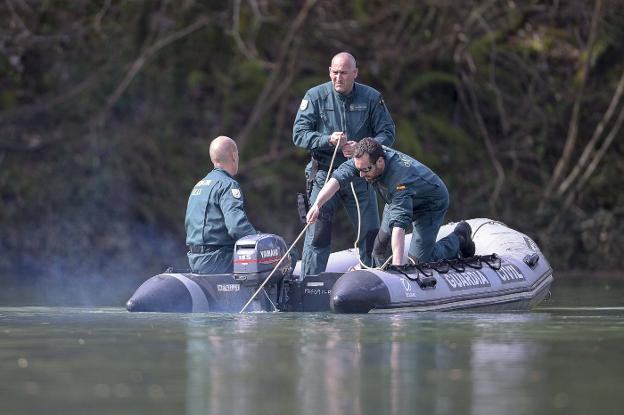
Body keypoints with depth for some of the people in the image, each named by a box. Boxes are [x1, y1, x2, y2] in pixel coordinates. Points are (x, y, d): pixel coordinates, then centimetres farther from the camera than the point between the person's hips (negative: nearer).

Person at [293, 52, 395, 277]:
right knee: (317, 231, -8)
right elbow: (299, 135, -7)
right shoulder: (315, 96, -4)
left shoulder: (371, 98, -1)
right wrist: (328, 140, -23)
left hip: (359, 175, 2)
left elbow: (387, 133, -1)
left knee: (370, 232, 6)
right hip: (324, 173, -2)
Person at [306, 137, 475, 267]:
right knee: (380, 249, 0)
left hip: (431, 204, -7)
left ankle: (459, 238, 15)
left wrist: (397, 264, -60)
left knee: (420, 260, -8)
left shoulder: (401, 179, -46)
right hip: (397, 199, 7)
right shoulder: (364, 159, -27)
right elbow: (338, 177, -32)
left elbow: (399, 223, -54)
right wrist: (317, 205, -47)